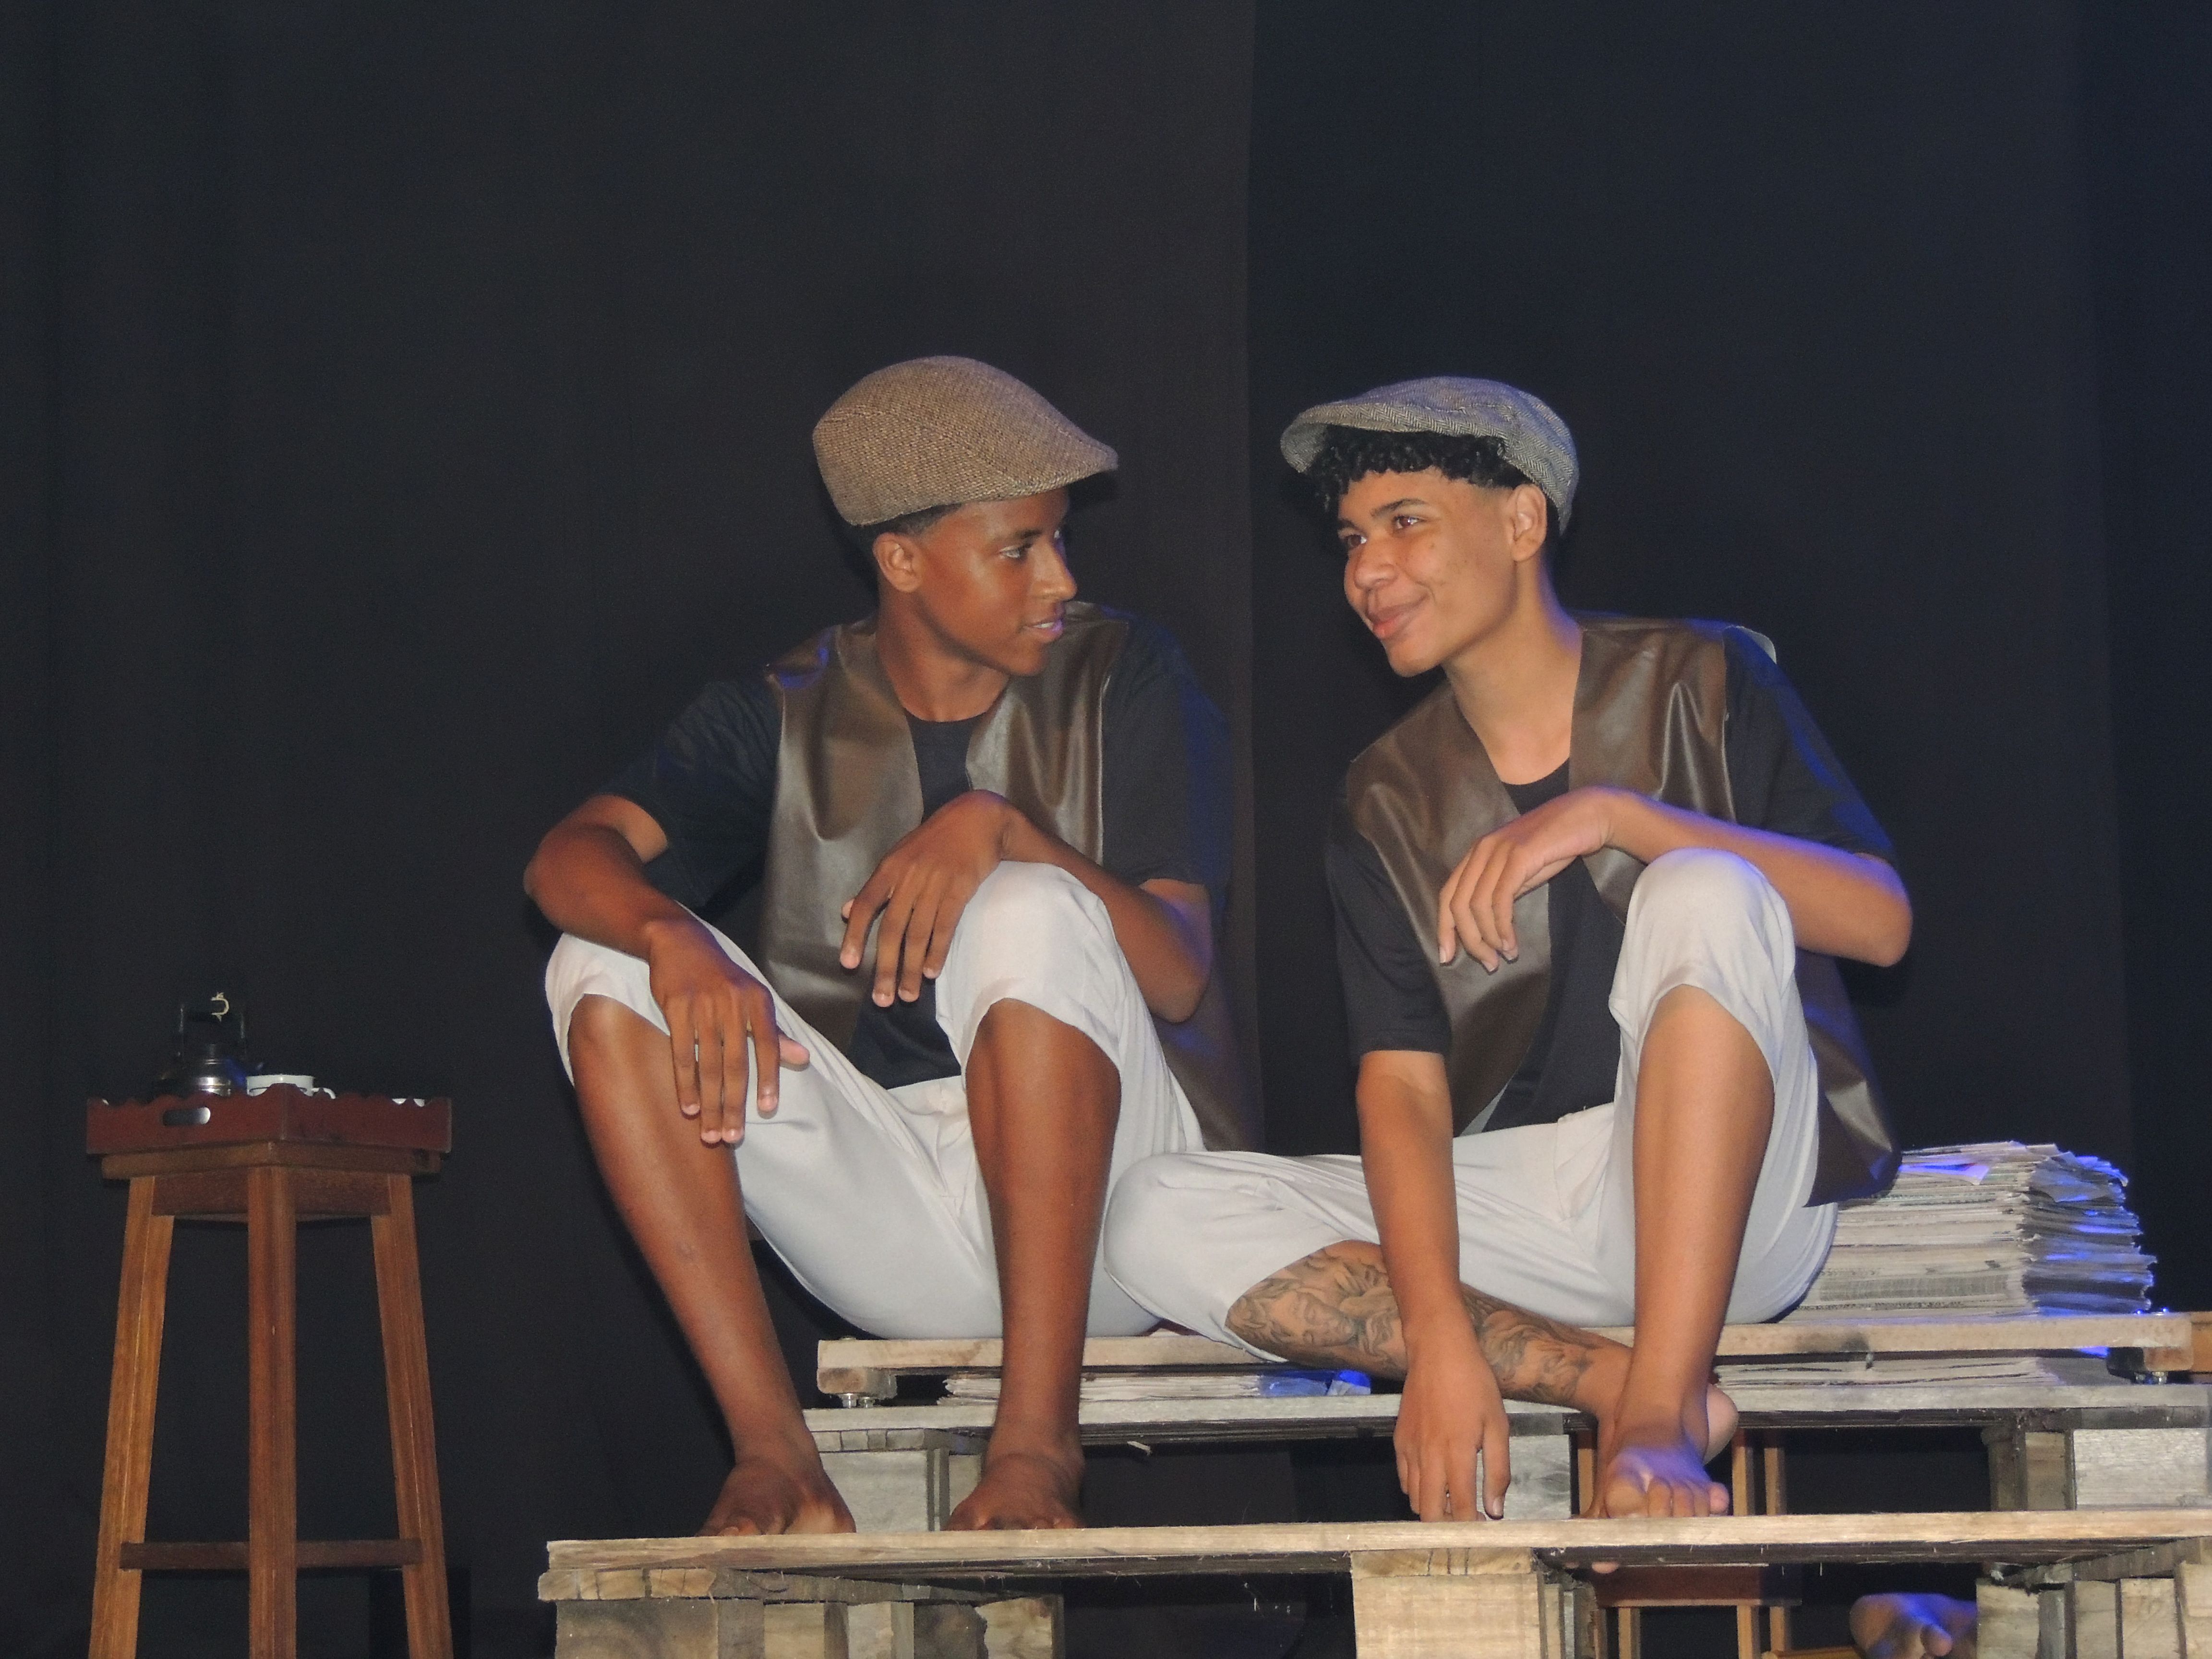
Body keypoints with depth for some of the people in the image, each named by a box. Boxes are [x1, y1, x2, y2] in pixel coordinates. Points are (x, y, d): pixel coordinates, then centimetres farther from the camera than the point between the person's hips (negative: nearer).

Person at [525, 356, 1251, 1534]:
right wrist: (673, 937, -33)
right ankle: (771, 1449, -22)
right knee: (603, 969, -14)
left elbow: (1177, 979, -11)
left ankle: (1037, 1443, -26)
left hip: (1107, 1201, -3)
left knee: (1035, 913, -30)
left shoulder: (1123, 681, 1)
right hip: (894, 1237, 3)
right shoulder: (790, 718, 6)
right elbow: (571, 858, -9)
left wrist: (999, 829, -28)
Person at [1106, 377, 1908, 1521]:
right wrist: (1437, 1333, -20)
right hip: (1527, 1213, 3)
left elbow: (1881, 921, -11)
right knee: (1160, 1224, -18)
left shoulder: (1701, 685, 2)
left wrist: (1617, 815, -23)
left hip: (1733, 1201, -3)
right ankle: (1610, 1381, -23)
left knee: (1703, 891, -32)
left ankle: (1664, 1412, -36)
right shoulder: (1387, 802, 9)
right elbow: (1403, 1084, -3)